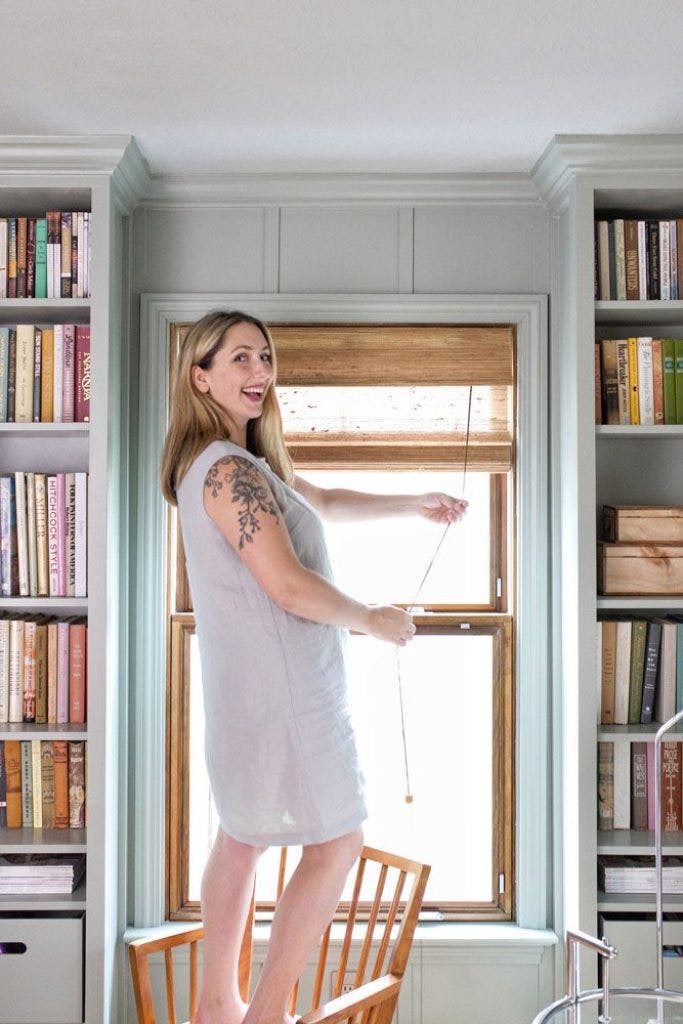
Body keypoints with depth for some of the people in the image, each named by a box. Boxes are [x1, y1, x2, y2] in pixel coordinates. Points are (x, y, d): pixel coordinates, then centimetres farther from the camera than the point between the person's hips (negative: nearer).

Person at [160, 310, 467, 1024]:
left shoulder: (250, 463, 11)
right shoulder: (231, 472, -21)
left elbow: (323, 502, 23)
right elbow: (289, 585, -25)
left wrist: (415, 504, 19)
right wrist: (373, 621, -11)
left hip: (239, 682, 10)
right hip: (283, 683, -10)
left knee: (242, 834, 19)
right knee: (337, 840, 3)